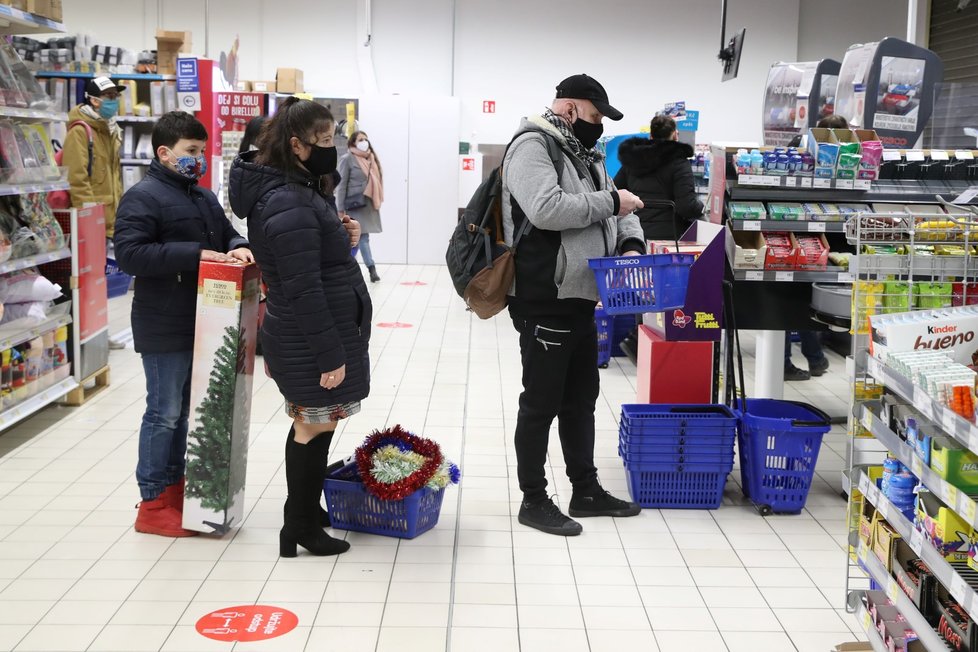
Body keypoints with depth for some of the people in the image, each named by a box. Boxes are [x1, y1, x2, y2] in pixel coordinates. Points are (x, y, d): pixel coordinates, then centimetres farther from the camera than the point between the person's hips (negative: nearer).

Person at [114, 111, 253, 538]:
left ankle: (176, 485, 28)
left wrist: (237, 248, -2)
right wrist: (196, 254, -25)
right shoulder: (143, 198, -12)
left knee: (184, 410, 16)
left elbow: (226, 232, 24)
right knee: (165, 412, -2)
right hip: (165, 329, -8)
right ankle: (154, 503, 8)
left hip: (201, 323, 8)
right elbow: (129, 254, -22)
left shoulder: (204, 197, 15)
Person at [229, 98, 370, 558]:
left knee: (311, 426, 18)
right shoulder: (289, 205, -22)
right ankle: (303, 530, 12)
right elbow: (303, 291, -24)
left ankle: (302, 520, 29)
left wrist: (341, 235, 4)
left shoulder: (296, 192, 11)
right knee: (315, 428, 0)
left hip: (299, 339, 10)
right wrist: (330, 355, -21)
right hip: (311, 341, -10)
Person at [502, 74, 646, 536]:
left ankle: (586, 490, 28)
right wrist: (609, 202, -18)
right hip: (545, 304, -9)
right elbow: (546, 209, -27)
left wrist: (631, 245, -2)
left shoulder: (583, 155, 18)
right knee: (541, 403, 0)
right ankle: (534, 500, 11)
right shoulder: (532, 147, -11)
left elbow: (619, 212, 20)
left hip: (581, 300, 9)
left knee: (580, 398, 16)